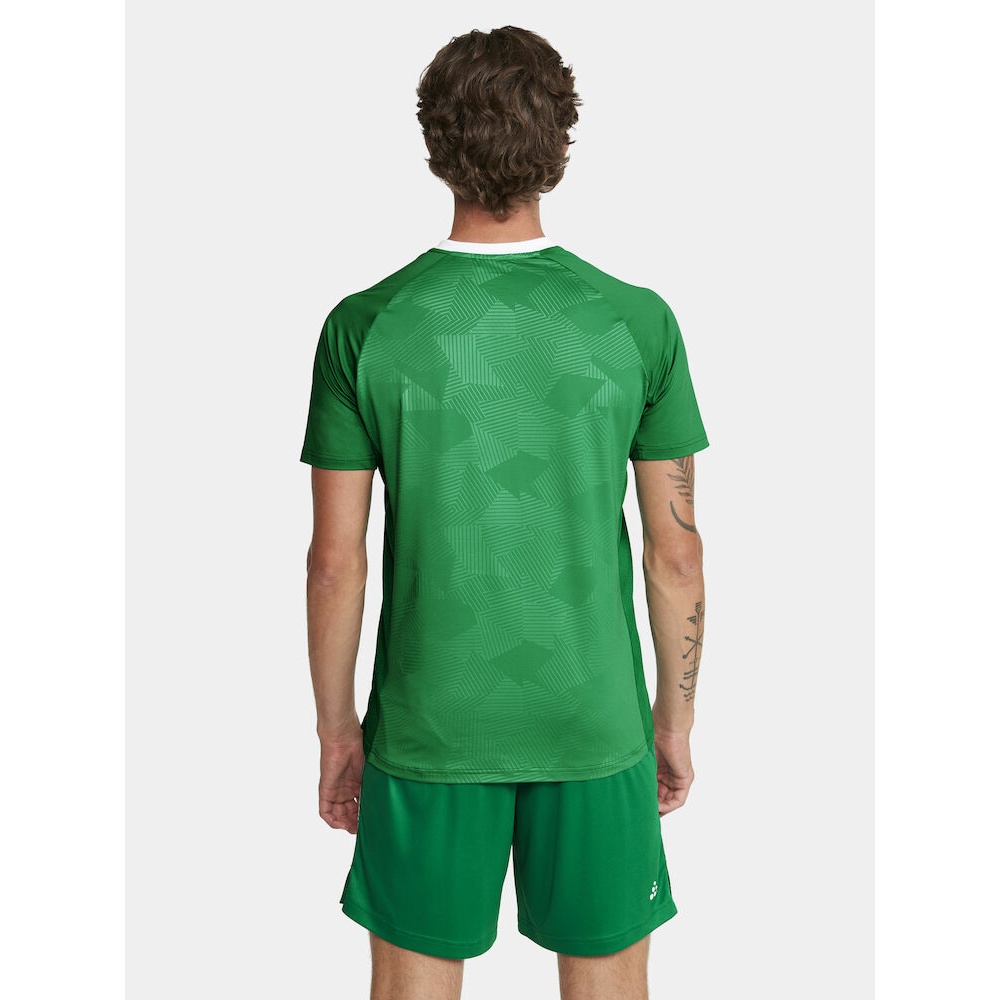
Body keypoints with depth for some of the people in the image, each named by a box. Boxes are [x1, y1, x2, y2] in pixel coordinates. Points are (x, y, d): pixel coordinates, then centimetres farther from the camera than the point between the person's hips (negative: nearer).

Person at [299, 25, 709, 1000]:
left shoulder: (363, 327, -10)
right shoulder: (638, 322, -9)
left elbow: (335, 563, -7)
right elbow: (676, 552, -4)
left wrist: (335, 728, 8)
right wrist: (676, 717, 10)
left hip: (428, 726, 0)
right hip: (595, 722, 1)